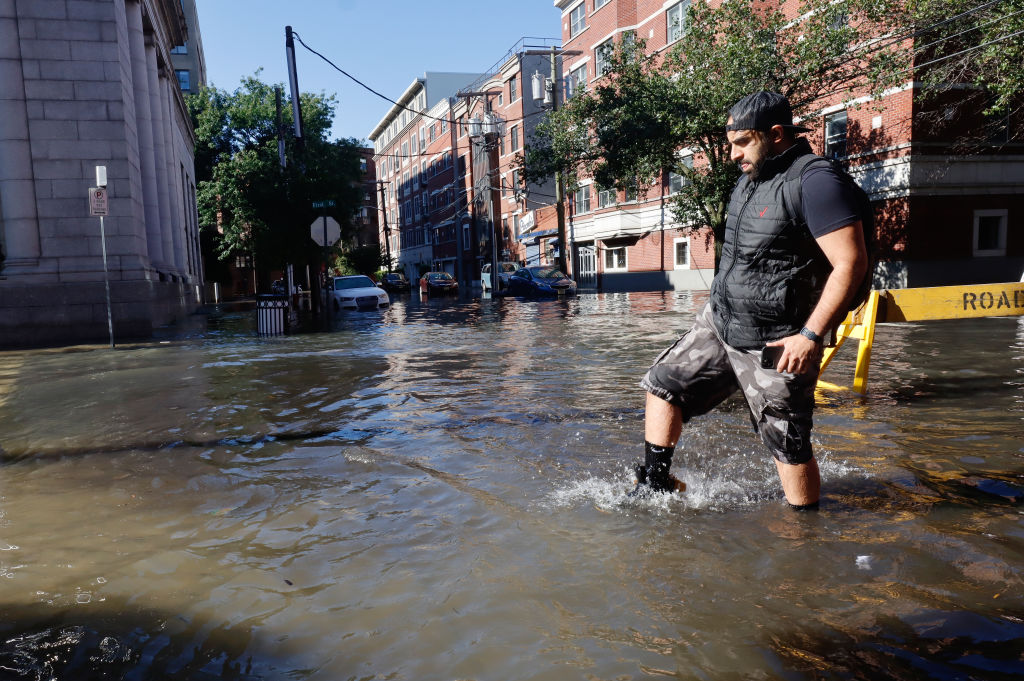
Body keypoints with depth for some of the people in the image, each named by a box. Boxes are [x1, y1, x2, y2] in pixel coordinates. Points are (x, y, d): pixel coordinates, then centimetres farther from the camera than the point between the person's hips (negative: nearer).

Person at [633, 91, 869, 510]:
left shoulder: (815, 182, -18)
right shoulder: (751, 178, 11)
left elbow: (851, 263, -23)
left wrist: (811, 335, -25)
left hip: (774, 345, -9)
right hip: (718, 324, 9)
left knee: (788, 445, 1)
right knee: (664, 385, 10)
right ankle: (654, 485, 22)